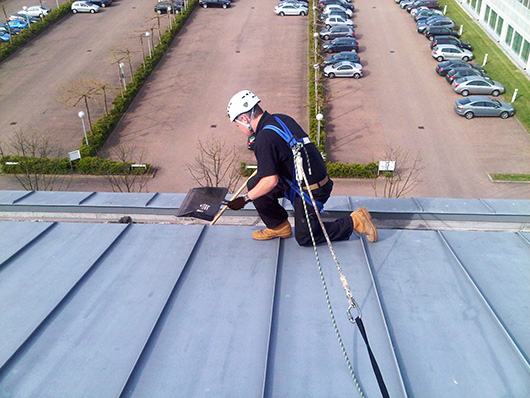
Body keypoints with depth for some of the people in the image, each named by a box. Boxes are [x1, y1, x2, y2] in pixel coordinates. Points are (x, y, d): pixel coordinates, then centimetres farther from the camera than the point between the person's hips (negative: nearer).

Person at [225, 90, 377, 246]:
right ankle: (278, 227, 19)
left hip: (310, 191, -9)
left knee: (304, 238, 9)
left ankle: (354, 222, 11)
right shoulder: (281, 118, 3)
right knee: (254, 184, 6)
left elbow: (271, 181, -27)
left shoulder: (264, 139, -24)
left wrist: (246, 198, -14)